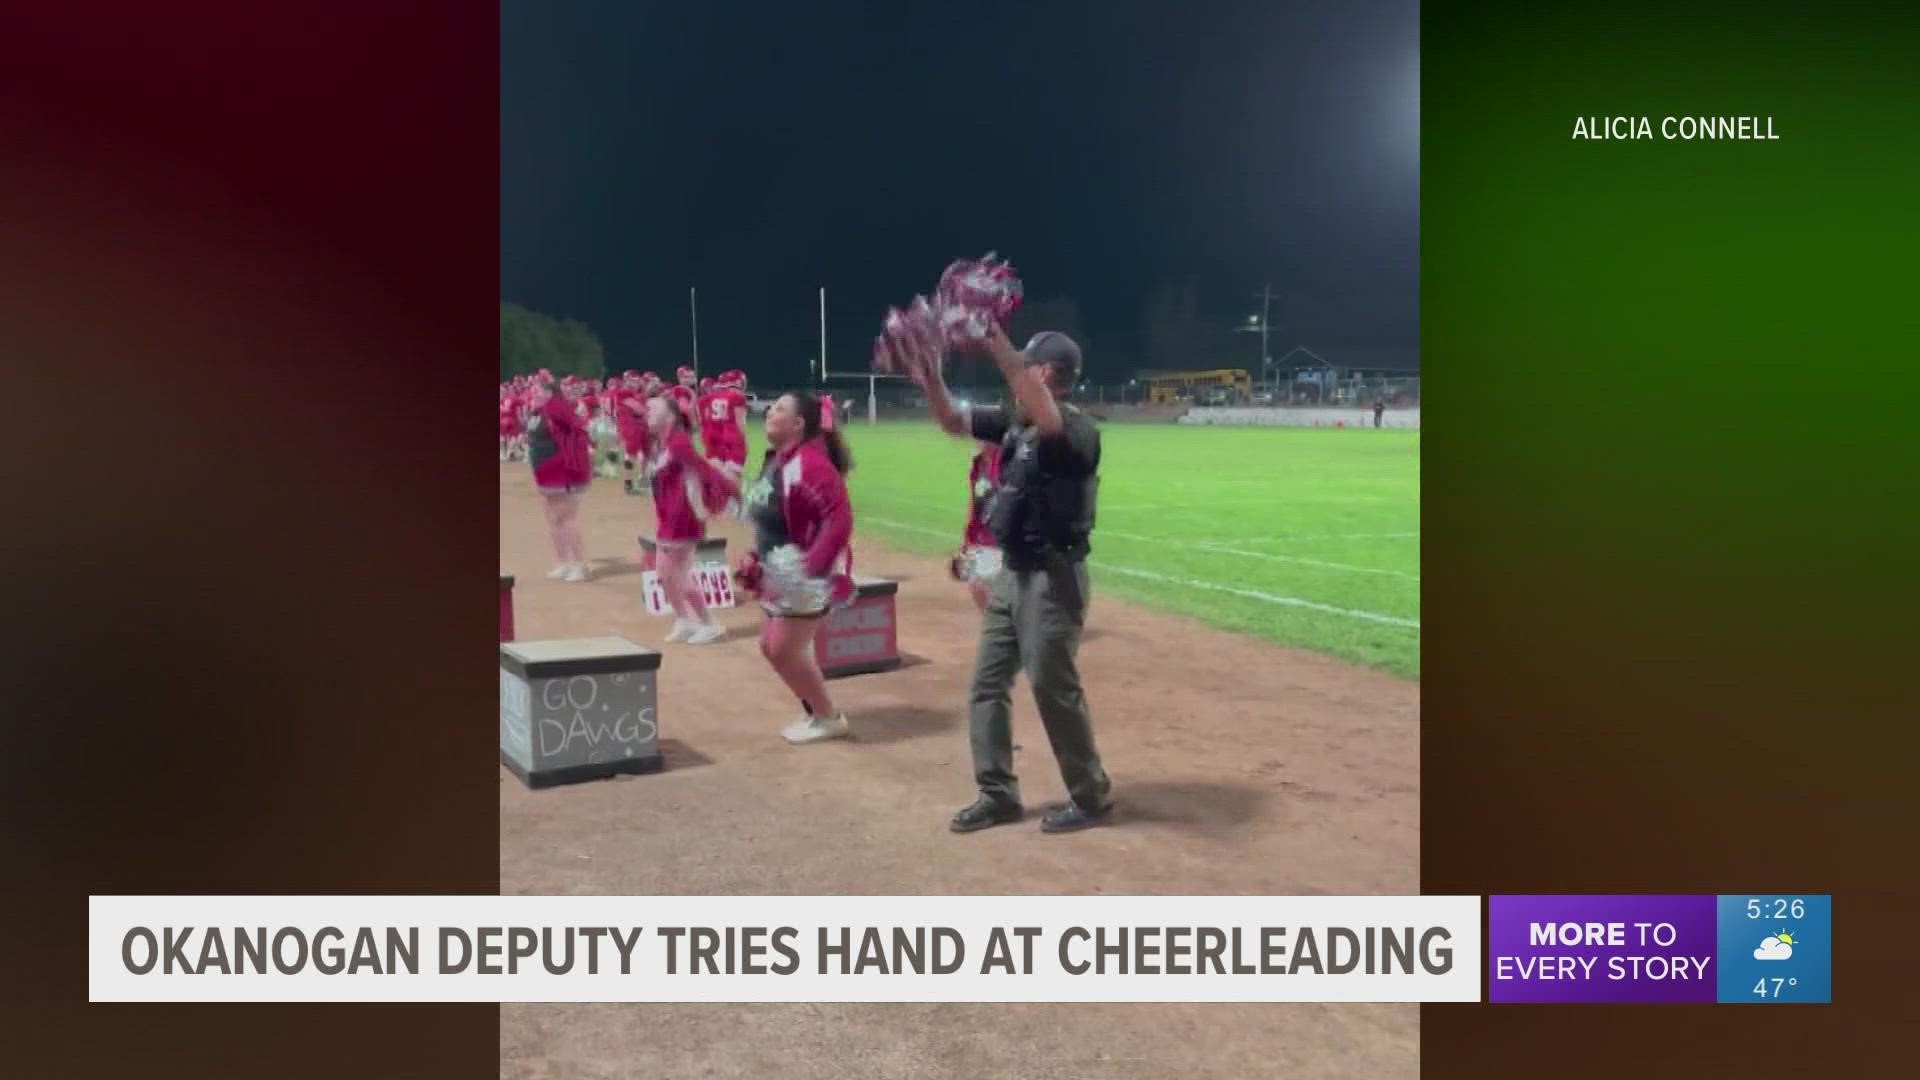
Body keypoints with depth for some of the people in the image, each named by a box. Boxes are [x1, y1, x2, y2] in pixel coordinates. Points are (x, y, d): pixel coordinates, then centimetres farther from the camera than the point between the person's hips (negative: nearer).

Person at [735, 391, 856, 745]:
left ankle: (828, 718, 10)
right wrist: (757, 557, 12)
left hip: (806, 576, -10)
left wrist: (812, 566, -32)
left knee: (786, 649, -7)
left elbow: (840, 518, -29)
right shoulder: (775, 460, 9)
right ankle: (815, 711, 28)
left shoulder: (809, 464, -22)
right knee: (771, 646, 15)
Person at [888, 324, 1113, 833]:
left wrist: (1000, 349, -44)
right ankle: (998, 794, 22)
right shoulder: (1012, 423, 8)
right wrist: (929, 374, -5)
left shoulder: (1078, 428, -18)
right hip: (1011, 573, 9)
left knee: (1054, 689, -1)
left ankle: (1092, 796, 16)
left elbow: (1048, 423, -40)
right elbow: (953, 421, 14)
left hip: (1052, 578, -9)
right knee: (988, 683, 12)